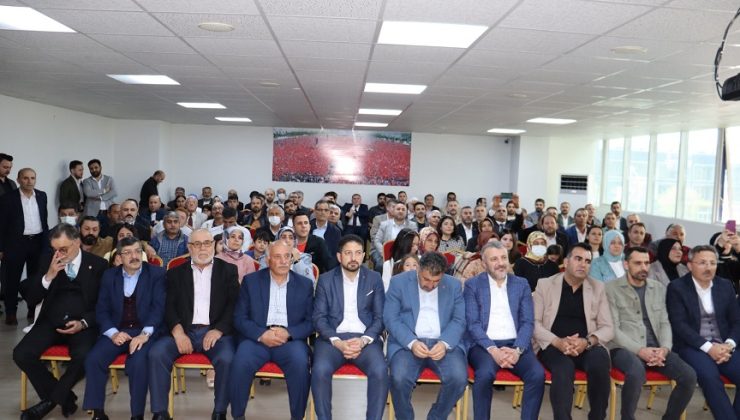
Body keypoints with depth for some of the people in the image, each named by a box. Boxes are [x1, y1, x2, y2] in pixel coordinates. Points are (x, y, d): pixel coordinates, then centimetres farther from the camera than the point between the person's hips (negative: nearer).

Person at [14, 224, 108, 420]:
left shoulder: (98, 264, 1)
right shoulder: (48, 261, 8)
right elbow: (31, 300, 4)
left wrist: (83, 323, -14)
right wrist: (49, 275, -11)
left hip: (83, 325, -3)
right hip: (51, 322, 4)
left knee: (83, 356, -32)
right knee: (21, 353, -21)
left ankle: (50, 400, -6)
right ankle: (65, 397, -5)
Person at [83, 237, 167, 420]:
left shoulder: (157, 273, 1)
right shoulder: (109, 275, 12)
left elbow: (159, 307, -7)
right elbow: (101, 309, 7)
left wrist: (145, 334, -20)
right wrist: (113, 332, -10)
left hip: (145, 331, -3)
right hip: (117, 331, 4)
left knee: (138, 362, -31)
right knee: (93, 360, -22)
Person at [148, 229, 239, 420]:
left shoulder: (228, 270, 11)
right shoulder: (176, 273, 16)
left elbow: (235, 303, 1)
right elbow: (169, 306, 5)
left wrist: (219, 330, -14)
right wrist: (178, 331, -13)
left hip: (215, 331, -2)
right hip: (184, 331, 2)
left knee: (227, 359, -31)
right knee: (156, 354, -24)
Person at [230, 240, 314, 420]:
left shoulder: (305, 284, 9)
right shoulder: (251, 281, 8)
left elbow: (311, 322, 5)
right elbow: (239, 318, 3)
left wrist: (288, 332, -14)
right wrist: (261, 334, -15)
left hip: (290, 339, 0)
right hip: (257, 337, 0)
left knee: (301, 363, -31)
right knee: (241, 362, -29)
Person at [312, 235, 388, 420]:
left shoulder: (374, 279, 8)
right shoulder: (325, 280, 6)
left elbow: (380, 317, 5)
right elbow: (319, 318, 1)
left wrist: (363, 340, -13)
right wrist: (337, 342, -15)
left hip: (365, 338, 0)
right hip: (333, 338, 0)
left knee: (380, 371, -29)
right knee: (320, 370, -30)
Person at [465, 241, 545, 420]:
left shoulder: (522, 284, 12)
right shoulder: (473, 284, 4)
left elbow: (528, 322, 5)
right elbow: (473, 324, -4)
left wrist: (517, 350, -13)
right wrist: (493, 349, -18)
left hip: (515, 344, 3)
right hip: (484, 345, -2)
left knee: (538, 374, -25)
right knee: (485, 373, -33)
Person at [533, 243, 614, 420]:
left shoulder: (598, 287, 12)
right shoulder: (545, 284, 5)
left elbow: (608, 328, 7)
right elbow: (534, 322, -1)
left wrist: (587, 342, -14)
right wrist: (558, 342, -18)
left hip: (587, 347, 2)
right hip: (554, 346, -2)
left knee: (600, 360, -31)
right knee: (564, 369, -35)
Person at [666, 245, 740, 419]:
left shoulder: (725, 286, 12)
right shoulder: (677, 287, -2)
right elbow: (679, 324, -9)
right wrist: (708, 347, -18)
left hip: (723, 346, 4)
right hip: (692, 346, -4)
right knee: (710, 376, -32)